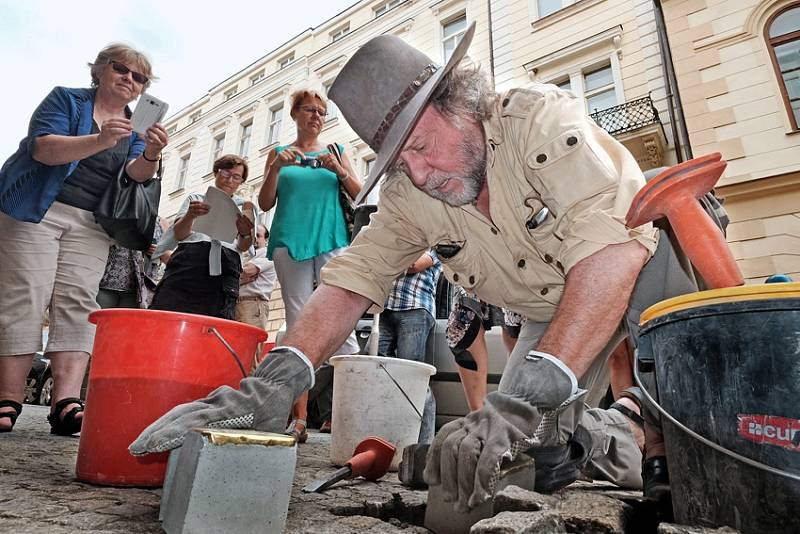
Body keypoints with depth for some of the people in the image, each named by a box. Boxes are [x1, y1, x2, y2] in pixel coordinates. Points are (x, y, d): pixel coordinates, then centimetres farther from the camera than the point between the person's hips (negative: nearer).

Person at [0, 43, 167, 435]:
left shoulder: (138, 126, 15)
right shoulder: (66, 99, 6)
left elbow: (136, 176, -1)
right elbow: (42, 147, -10)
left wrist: (151, 155, -23)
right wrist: (99, 140, -25)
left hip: (92, 224, 3)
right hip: (38, 210, -2)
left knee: (77, 305, -9)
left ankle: (66, 404, -16)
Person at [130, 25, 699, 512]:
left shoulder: (541, 117, -29)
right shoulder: (408, 195, -14)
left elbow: (613, 248, -41)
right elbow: (351, 278, -20)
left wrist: (526, 395, -50)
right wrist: (273, 381, -37)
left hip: (645, 259, -2)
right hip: (555, 309, 3)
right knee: (532, 452, -13)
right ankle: (616, 437, 17)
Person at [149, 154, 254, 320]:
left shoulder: (244, 207, 25)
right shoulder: (196, 198, 24)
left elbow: (243, 247, 11)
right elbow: (179, 234, 10)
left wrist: (246, 234, -14)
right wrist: (190, 215, -13)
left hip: (225, 267, 0)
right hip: (189, 260, 1)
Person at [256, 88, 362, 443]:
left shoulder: (336, 150, 19)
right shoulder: (279, 153, 18)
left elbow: (359, 195, 12)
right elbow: (265, 204, 11)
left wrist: (338, 169, -5)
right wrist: (277, 168, -4)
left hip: (331, 241, 0)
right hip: (291, 241, 0)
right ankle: (299, 420, 1)